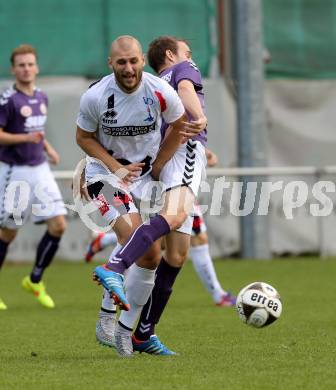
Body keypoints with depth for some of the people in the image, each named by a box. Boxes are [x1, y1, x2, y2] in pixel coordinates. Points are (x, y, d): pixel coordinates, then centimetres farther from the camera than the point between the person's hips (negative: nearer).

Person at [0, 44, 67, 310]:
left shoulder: (42, 98, 9)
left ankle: (35, 280, 13)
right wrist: (26, 138, -26)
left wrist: (48, 148, 8)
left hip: (40, 169, 6)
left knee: (58, 225, -4)